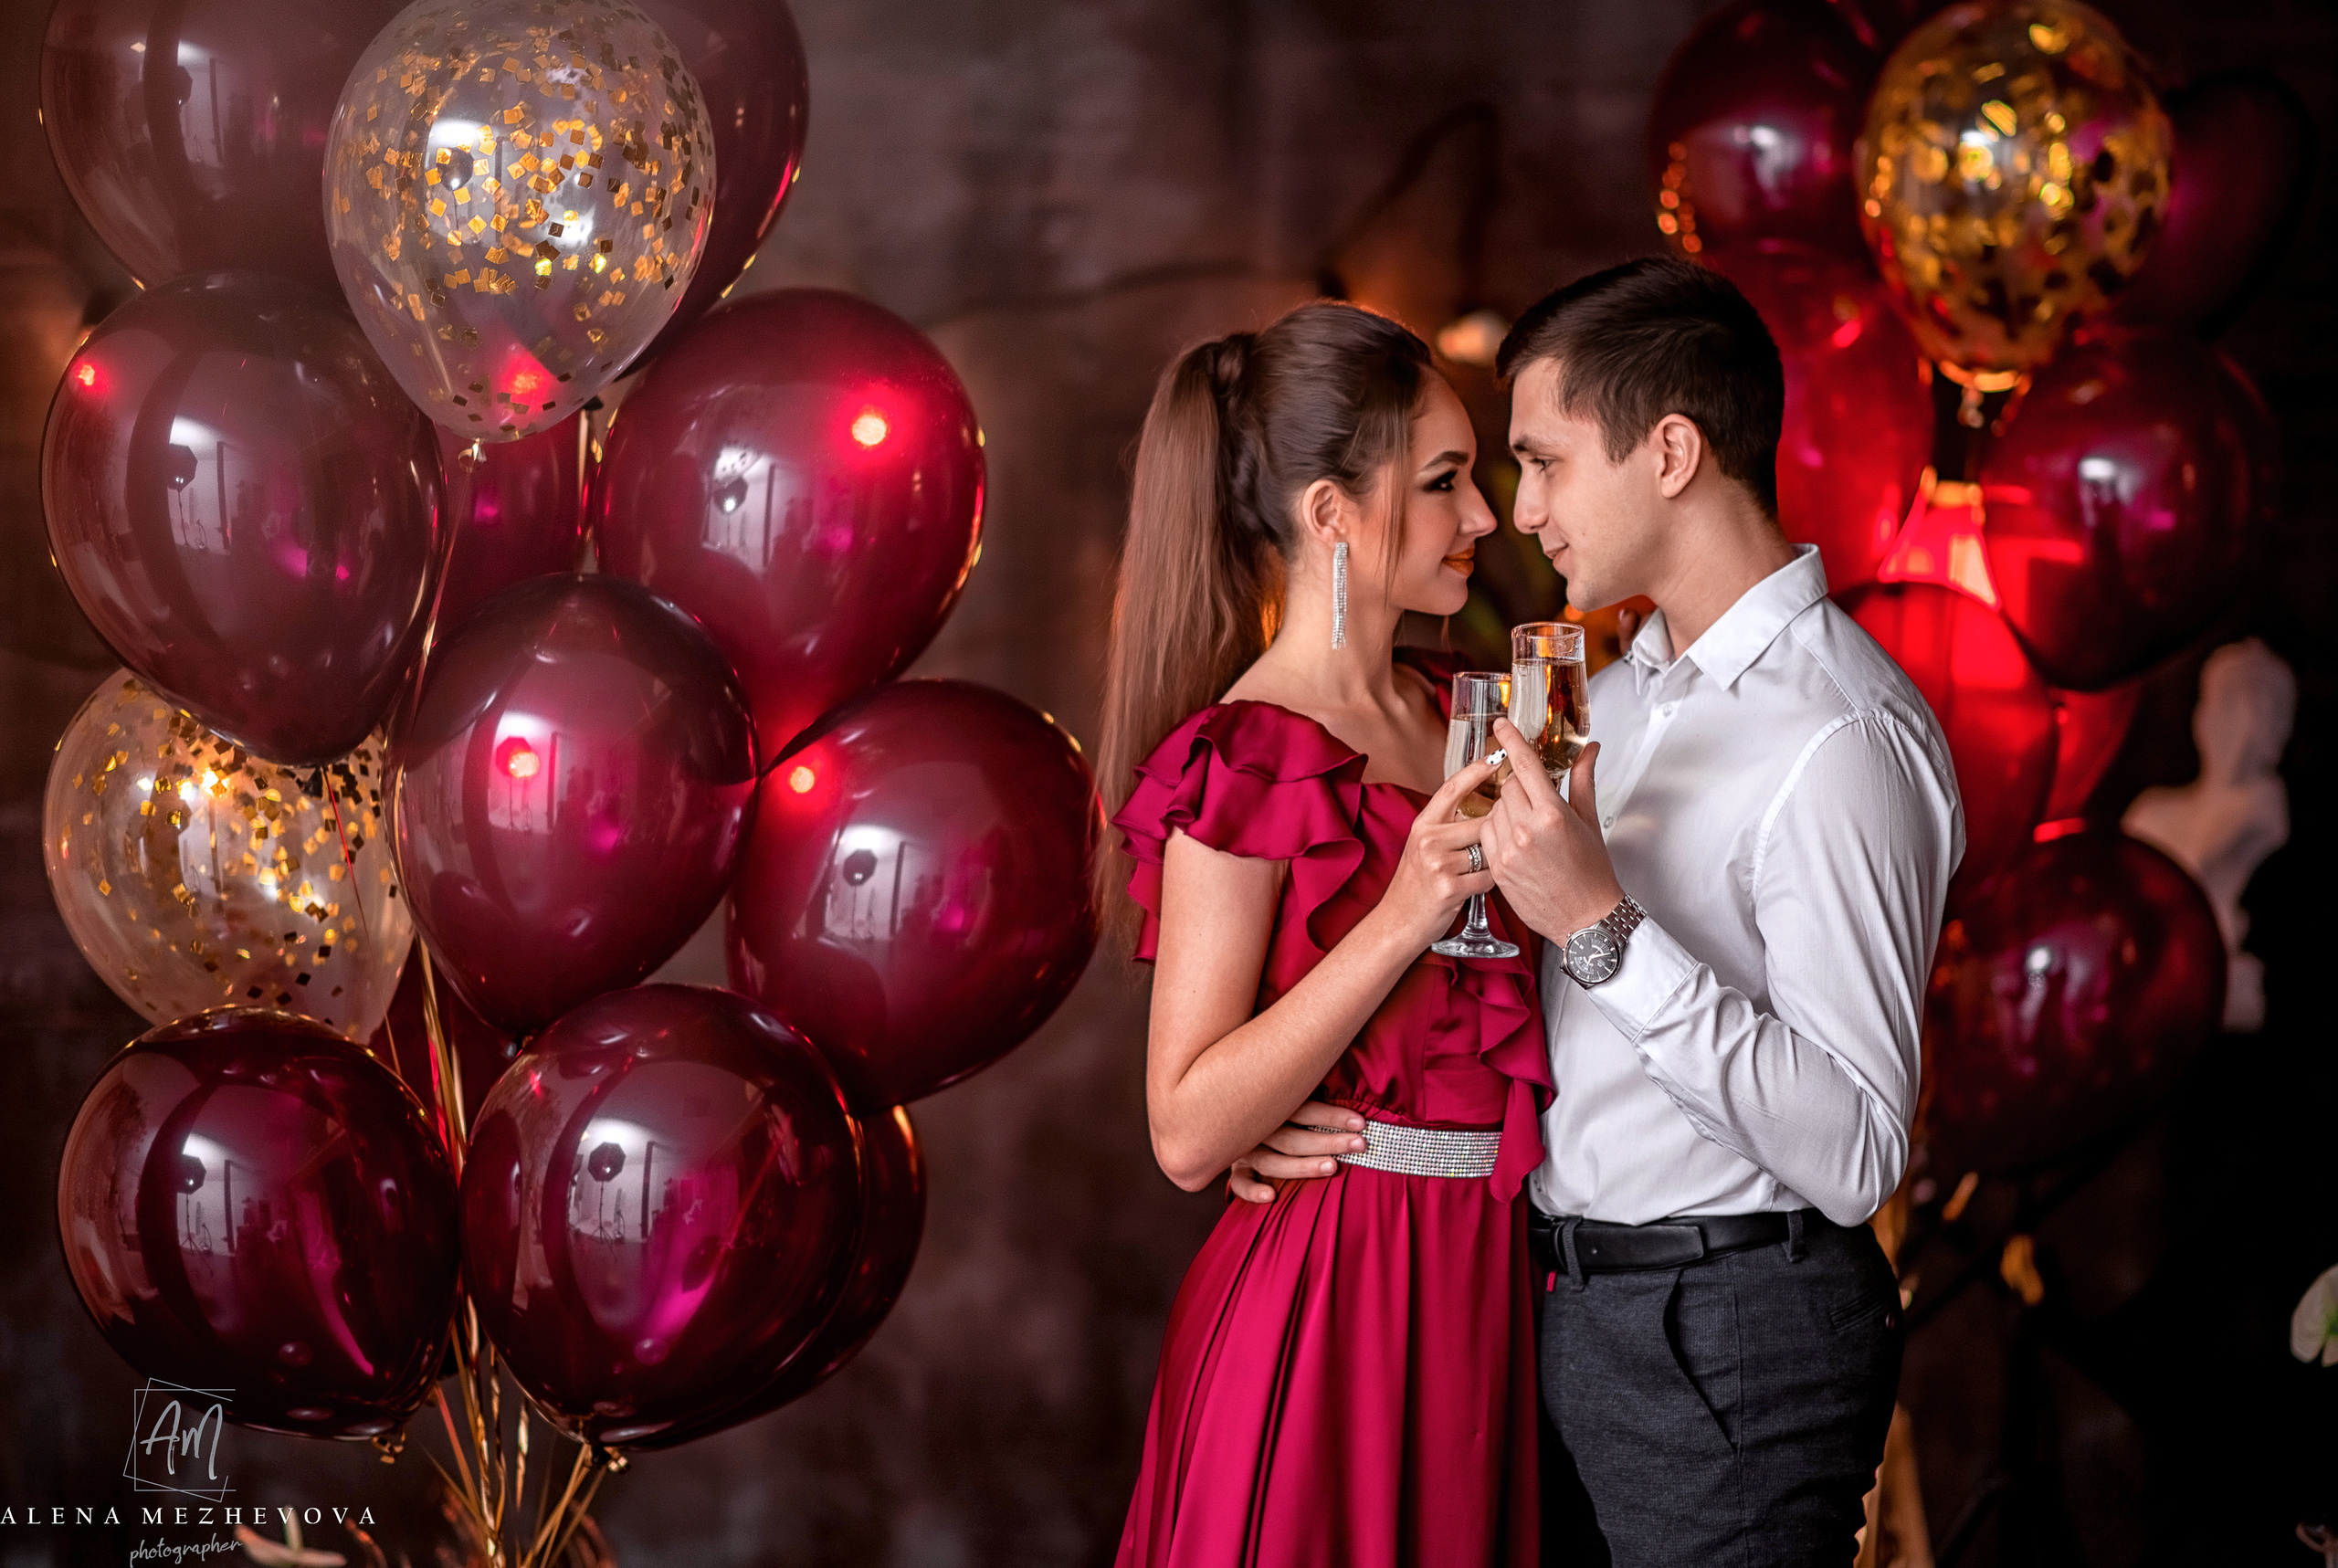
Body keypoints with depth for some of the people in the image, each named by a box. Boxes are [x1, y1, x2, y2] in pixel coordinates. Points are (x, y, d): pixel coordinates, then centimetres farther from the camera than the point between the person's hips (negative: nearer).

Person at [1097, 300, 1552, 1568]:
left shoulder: (1450, 710, 10)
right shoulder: (1242, 763, -14)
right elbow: (1187, 1132, -20)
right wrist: (1401, 920, -25)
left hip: (1484, 1276, 8)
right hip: (1330, 1301, -8)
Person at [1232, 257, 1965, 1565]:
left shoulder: (1844, 740, -19)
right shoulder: (1628, 690, 11)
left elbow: (1854, 1155, -26)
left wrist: (1602, 926, -28)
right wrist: (1308, 1113, 3)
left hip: (1729, 1343, -8)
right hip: (1572, 1307, 9)